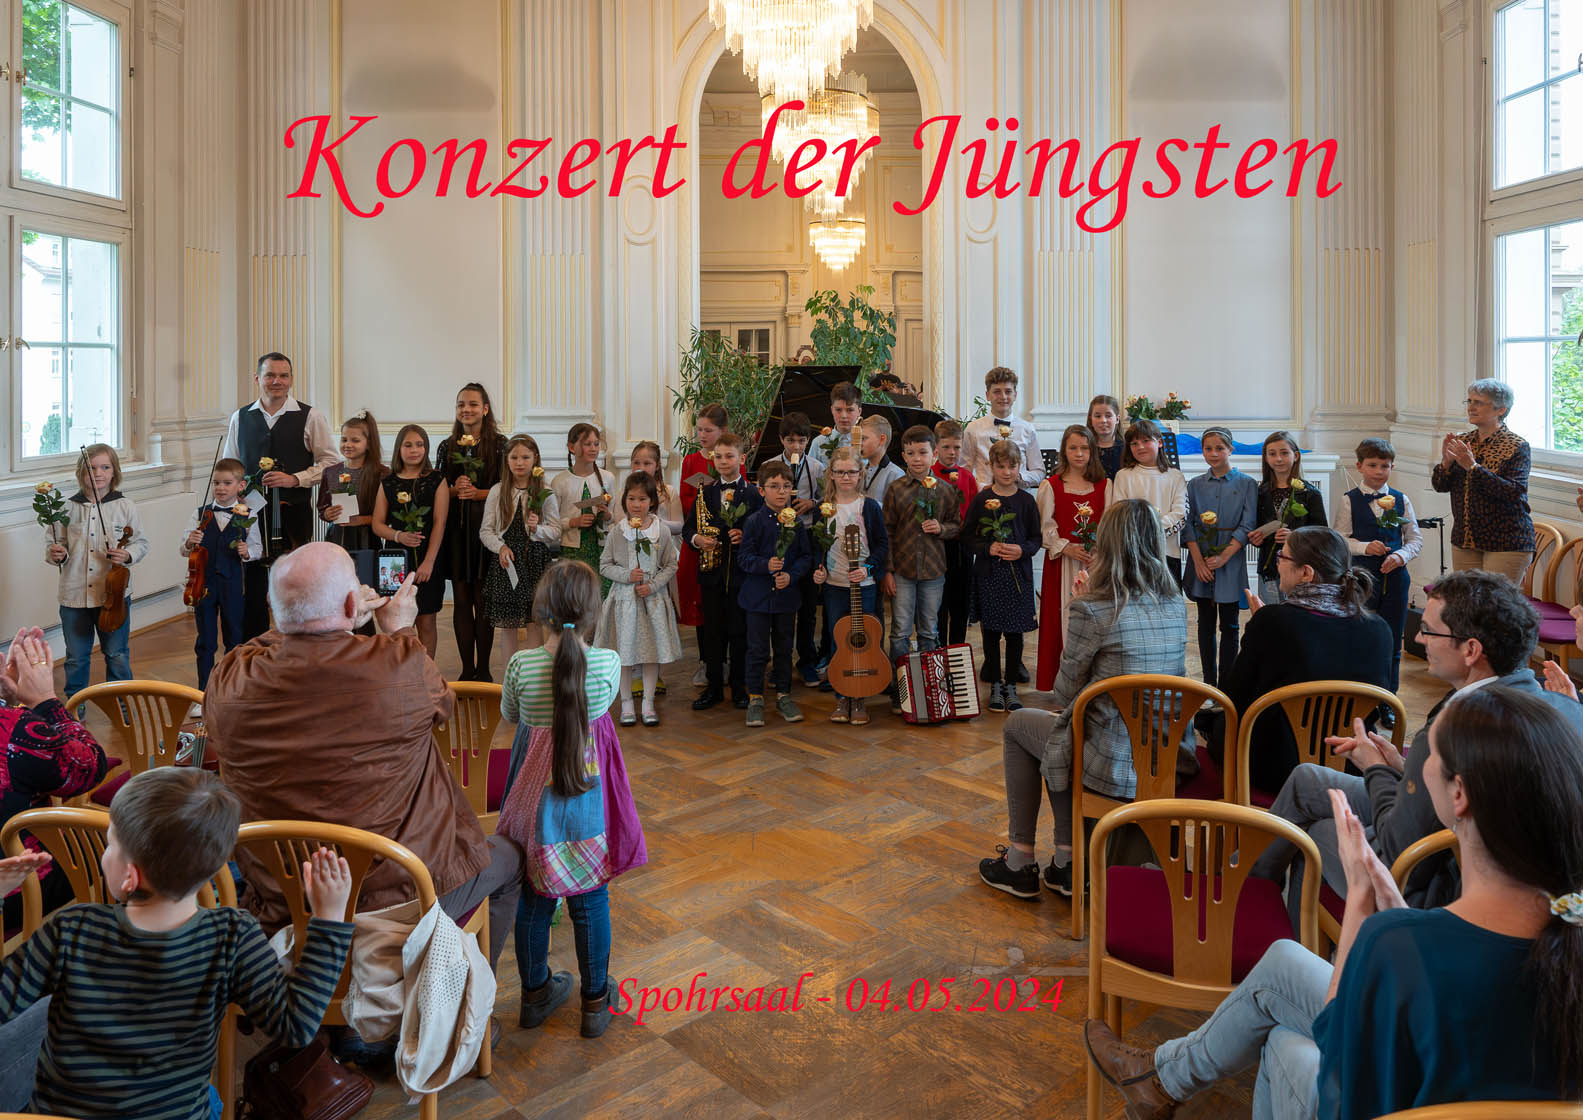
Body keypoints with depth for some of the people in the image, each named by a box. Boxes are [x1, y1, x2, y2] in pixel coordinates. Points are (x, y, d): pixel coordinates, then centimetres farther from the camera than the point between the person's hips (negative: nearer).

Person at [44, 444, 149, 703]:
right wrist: (55, 554, -13)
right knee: (76, 657, 13)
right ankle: (74, 706, 30)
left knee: (117, 656, 9)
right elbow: (53, 542, 8)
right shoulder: (68, 508, 0)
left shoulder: (126, 507, -2)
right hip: (74, 594, 1)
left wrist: (127, 555, -17)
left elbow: (141, 543, 3)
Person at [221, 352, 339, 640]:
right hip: (251, 511, 3)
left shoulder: (310, 416, 1)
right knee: (252, 587, 6)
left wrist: (295, 479, -12)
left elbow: (329, 462, 0)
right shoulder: (240, 418, 11)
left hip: (294, 512, -3)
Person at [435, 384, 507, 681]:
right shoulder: (447, 446, 12)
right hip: (455, 527, 3)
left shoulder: (499, 444, 1)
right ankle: (467, 669, 13)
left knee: (482, 599, -2)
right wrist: (455, 490, -8)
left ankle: (483, 669, 8)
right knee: (460, 599, 5)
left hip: (486, 526, -3)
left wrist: (478, 493, -16)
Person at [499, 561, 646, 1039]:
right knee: (590, 900, 14)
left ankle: (535, 992, 36)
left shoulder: (521, 665, -15)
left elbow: (509, 715, 4)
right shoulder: (609, 663, -16)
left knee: (532, 897, 18)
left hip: (534, 796, 1)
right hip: (589, 795, -1)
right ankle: (595, 1001, 28)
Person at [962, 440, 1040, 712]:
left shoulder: (1026, 500, 3)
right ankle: (995, 685, 17)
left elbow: (1036, 538, 6)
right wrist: (988, 548, -14)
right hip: (988, 574, 0)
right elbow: (967, 536, 3)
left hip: (1018, 573, 0)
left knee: (1015, 631, 4)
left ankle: (1011, 686, 16)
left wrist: (1022, 550, -13)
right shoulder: (981, 500, 1)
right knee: (991, 630, 5)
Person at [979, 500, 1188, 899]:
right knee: (1064, 725, 31)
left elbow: (1064, 693, -7)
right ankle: (1067, 862, 31)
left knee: (1018, 725, 21)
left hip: (1116, 768, -7)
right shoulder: (1177, 605, 2)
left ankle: (1019, 865, 28)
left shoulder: (1092, 610, -19)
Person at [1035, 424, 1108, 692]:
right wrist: (1066, 548, -14)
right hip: (1062, 561, -1)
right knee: (1063, 615, 0)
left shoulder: (1104, 485, 8)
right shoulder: (1051, 485, 2)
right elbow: (1045, 525, -1)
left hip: (1096, 561, 2)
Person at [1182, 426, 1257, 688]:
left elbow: (1246, 526, -5)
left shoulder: (1247, 484, 0)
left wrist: (1223, 557, -15)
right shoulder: (1195, 485, 7)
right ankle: (1208, 682, 14)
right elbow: (1188, 525, 2)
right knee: (1205, 623, 7)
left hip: (1230, 562, -2)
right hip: (1201, 562, 2)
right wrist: (1198, 560, -9)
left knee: (1229, 625, 1)